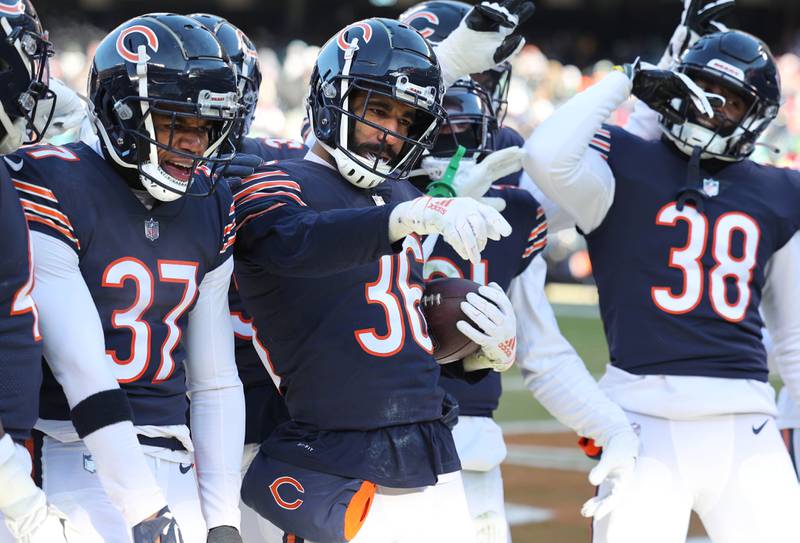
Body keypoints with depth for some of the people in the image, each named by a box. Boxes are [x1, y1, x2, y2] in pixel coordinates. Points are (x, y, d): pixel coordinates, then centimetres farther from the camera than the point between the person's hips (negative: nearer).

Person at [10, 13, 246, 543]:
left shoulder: (209, 206, 10)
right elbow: (81, 369, -18)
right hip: (77, 455, -6)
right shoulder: (54, 188, -11)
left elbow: (215, 381, 13)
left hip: (174, 461, 6)